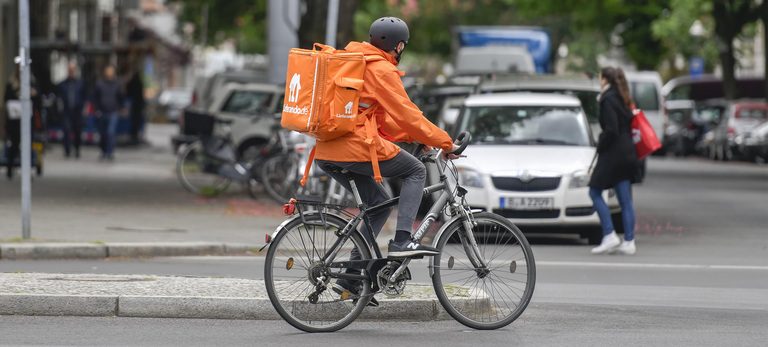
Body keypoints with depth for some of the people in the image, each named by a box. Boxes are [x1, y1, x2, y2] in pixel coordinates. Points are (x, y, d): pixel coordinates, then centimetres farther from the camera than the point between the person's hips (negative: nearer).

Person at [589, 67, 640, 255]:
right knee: (625, 199, 7)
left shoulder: (608, 100, -12)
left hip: (613, 153, -9)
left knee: (595, 192, -1)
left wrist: (600, 148, -8)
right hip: (627, 152, 9)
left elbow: (611, 130, -19)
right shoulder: (623, 99, 14)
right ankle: (629, 242, 5)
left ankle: (610, 236, -8)